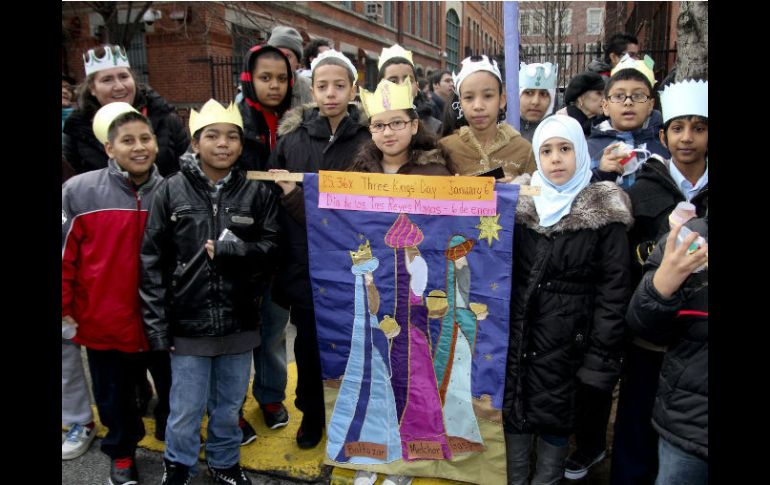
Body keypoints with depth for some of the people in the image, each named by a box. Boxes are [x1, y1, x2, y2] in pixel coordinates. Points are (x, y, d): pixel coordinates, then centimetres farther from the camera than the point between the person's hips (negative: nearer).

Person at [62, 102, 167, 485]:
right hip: (104, 323, -1)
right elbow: (64, 256, -3)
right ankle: (121, 453, 42)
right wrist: (63, 307, -2)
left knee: (173, 391, 18)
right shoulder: (79, 192, -9)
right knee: (114, 397, 18)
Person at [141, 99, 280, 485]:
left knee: (229, 406, 18)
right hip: (188, 322, -1)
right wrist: (157, 324, -8)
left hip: (239, 322, 1)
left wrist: (228, 249, -17)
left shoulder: (258, 192, -2)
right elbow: (153, 261, -4)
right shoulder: (172, 190, -4)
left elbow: (271, 248, -2)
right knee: (185, 410, 11)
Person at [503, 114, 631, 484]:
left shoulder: (604, 212, -6)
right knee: (513, 410, 11)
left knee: (555, 416, 9)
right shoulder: (518, 200, 2)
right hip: (516, 331, 3)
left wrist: (600, 357, -11)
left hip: (566, 338, -2)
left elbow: (613, 289, -7)